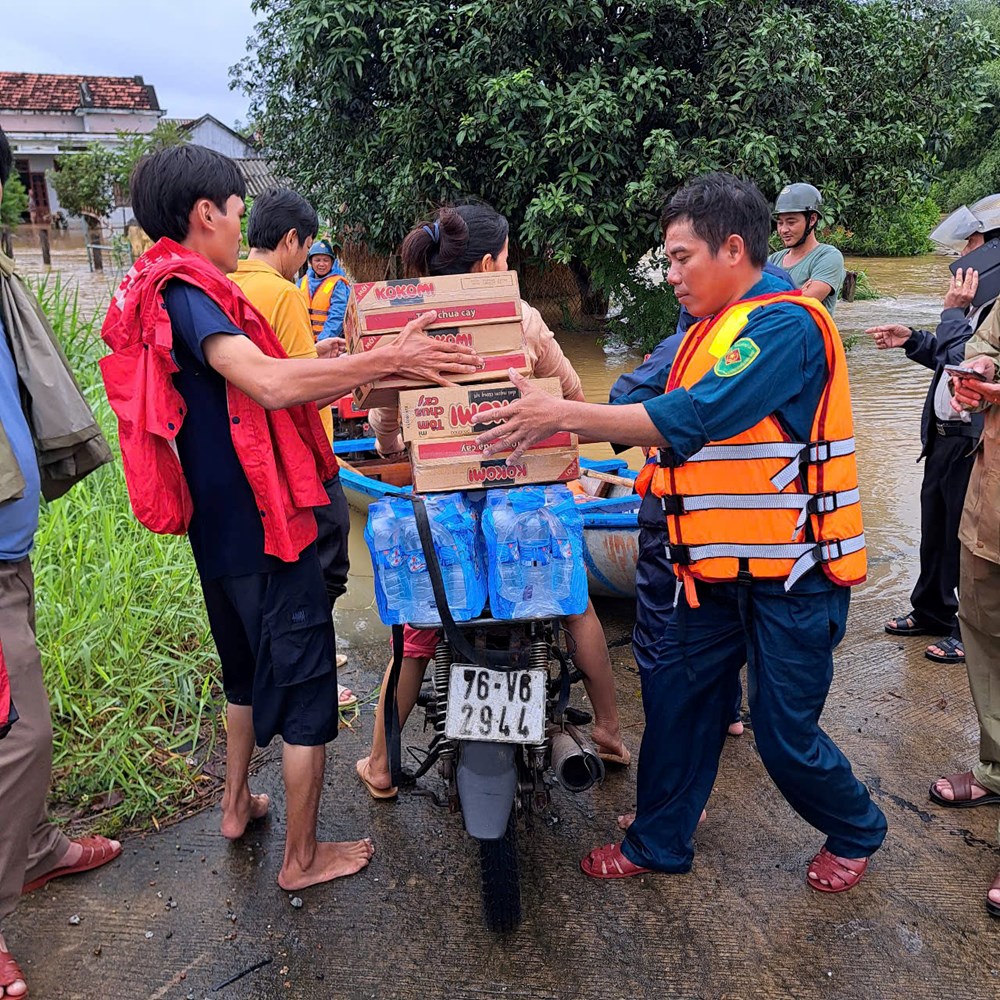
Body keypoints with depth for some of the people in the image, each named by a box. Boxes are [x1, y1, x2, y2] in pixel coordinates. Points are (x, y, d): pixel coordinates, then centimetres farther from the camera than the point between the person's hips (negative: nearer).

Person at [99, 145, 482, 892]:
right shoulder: (184, 290, -18)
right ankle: (304, 857, 18)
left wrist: (347, 377, 17)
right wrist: (387, 361, -31)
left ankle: (237, 804, 43)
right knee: (305, 688, 3)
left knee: (248, 668, 26)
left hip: (219, 528, 10)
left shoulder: (158, 293, 12)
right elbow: (270, 384, -35)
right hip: (263, 527, -10)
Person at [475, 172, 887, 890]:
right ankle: (659, 843, 30)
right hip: (720, 566, 8)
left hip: (790, 569, -8)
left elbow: (691, 419, -28)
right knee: (676, 697, 12)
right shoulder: (711, 331, 13)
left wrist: (561, 414, -27)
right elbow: (682, 440, 14)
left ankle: (857, 832, 35)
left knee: (786, 735, 6)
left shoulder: (785, 323, -18)